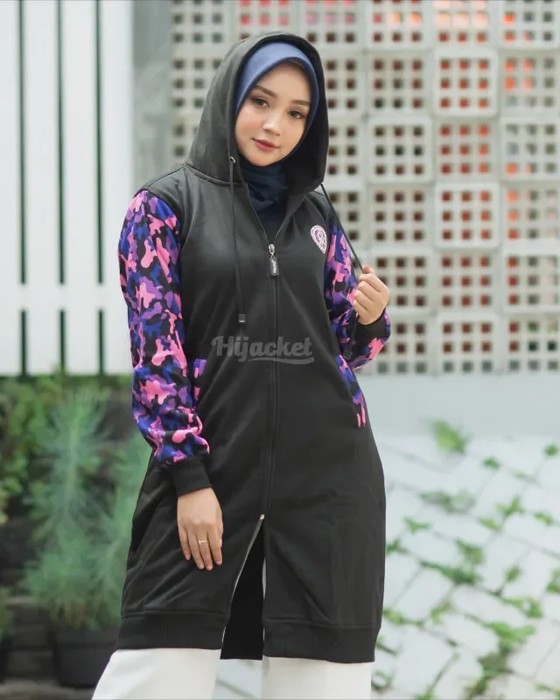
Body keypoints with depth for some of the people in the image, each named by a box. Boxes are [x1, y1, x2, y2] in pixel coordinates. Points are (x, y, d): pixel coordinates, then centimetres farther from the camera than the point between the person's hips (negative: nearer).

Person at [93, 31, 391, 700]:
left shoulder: (316, 212, 13)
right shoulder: (166, 205, 2)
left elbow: (345, 346, 16)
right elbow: (154, 347, -4)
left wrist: (370, 318, -8)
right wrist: (189, 476, -12)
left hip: (329, 468, 4)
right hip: (212, 462, -3)